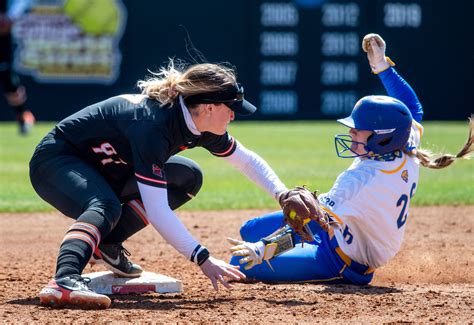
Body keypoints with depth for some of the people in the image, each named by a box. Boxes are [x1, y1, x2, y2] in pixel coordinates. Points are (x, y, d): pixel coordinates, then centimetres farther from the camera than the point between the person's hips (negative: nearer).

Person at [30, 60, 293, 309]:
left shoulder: (201, 128, -7)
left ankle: (106, 244, 0)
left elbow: (247, 161, 11)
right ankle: (63, 281, -57)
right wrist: (202, 259, -37)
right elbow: (157, 210, -37)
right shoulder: (152, 124, -34)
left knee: (188, 177, 5)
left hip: (103, 168, 9)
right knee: (106, 207, -38)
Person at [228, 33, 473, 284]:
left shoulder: (361, 179, -35)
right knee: (251, 230, 12)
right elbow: (413, 109, 10)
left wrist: (265, 248, -46)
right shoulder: (407, 155, -11)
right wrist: (382, 65, 12)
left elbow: (314, 223, -41)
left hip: (342, 264, -10)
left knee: (243, 266, -17)